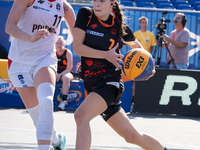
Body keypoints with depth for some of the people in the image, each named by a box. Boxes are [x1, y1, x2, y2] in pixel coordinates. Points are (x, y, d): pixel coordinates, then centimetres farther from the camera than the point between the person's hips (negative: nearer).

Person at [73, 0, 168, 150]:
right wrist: (106, 55, -18)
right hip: (92, 85, 3)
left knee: (81, 115, -28)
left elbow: (137, 47, 18)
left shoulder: (120, 26, -1)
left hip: (110, 81, -3)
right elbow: (77, 47, -7)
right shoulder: (85, 15, 1)